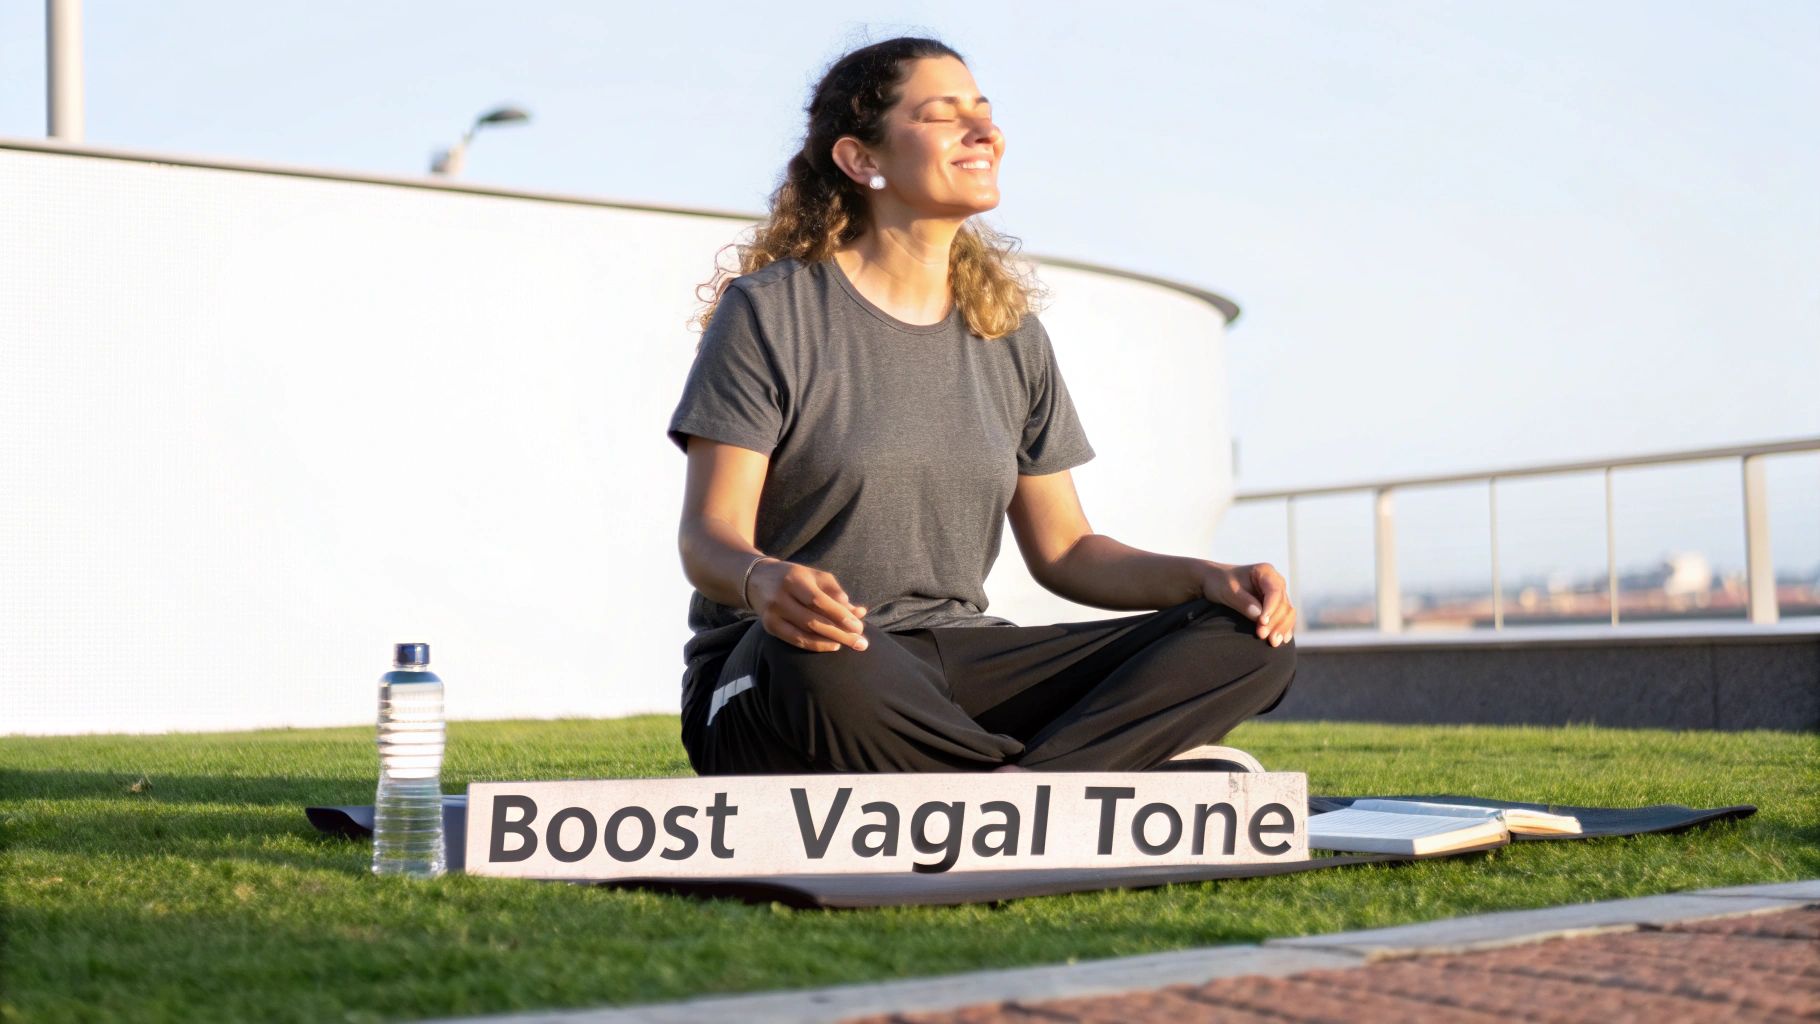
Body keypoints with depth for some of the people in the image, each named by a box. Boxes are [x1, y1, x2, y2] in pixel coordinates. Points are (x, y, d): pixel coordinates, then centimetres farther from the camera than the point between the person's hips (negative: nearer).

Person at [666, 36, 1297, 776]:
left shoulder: (1010, 334, 14)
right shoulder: (769, 312, -2)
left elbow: (1061, 549, 15)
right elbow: (707, 537, -9)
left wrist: (1207, 578, -4)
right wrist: (763, 580, -34)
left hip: (959, 662, 5)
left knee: (1248, 644, -13)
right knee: (817, 665, -43)